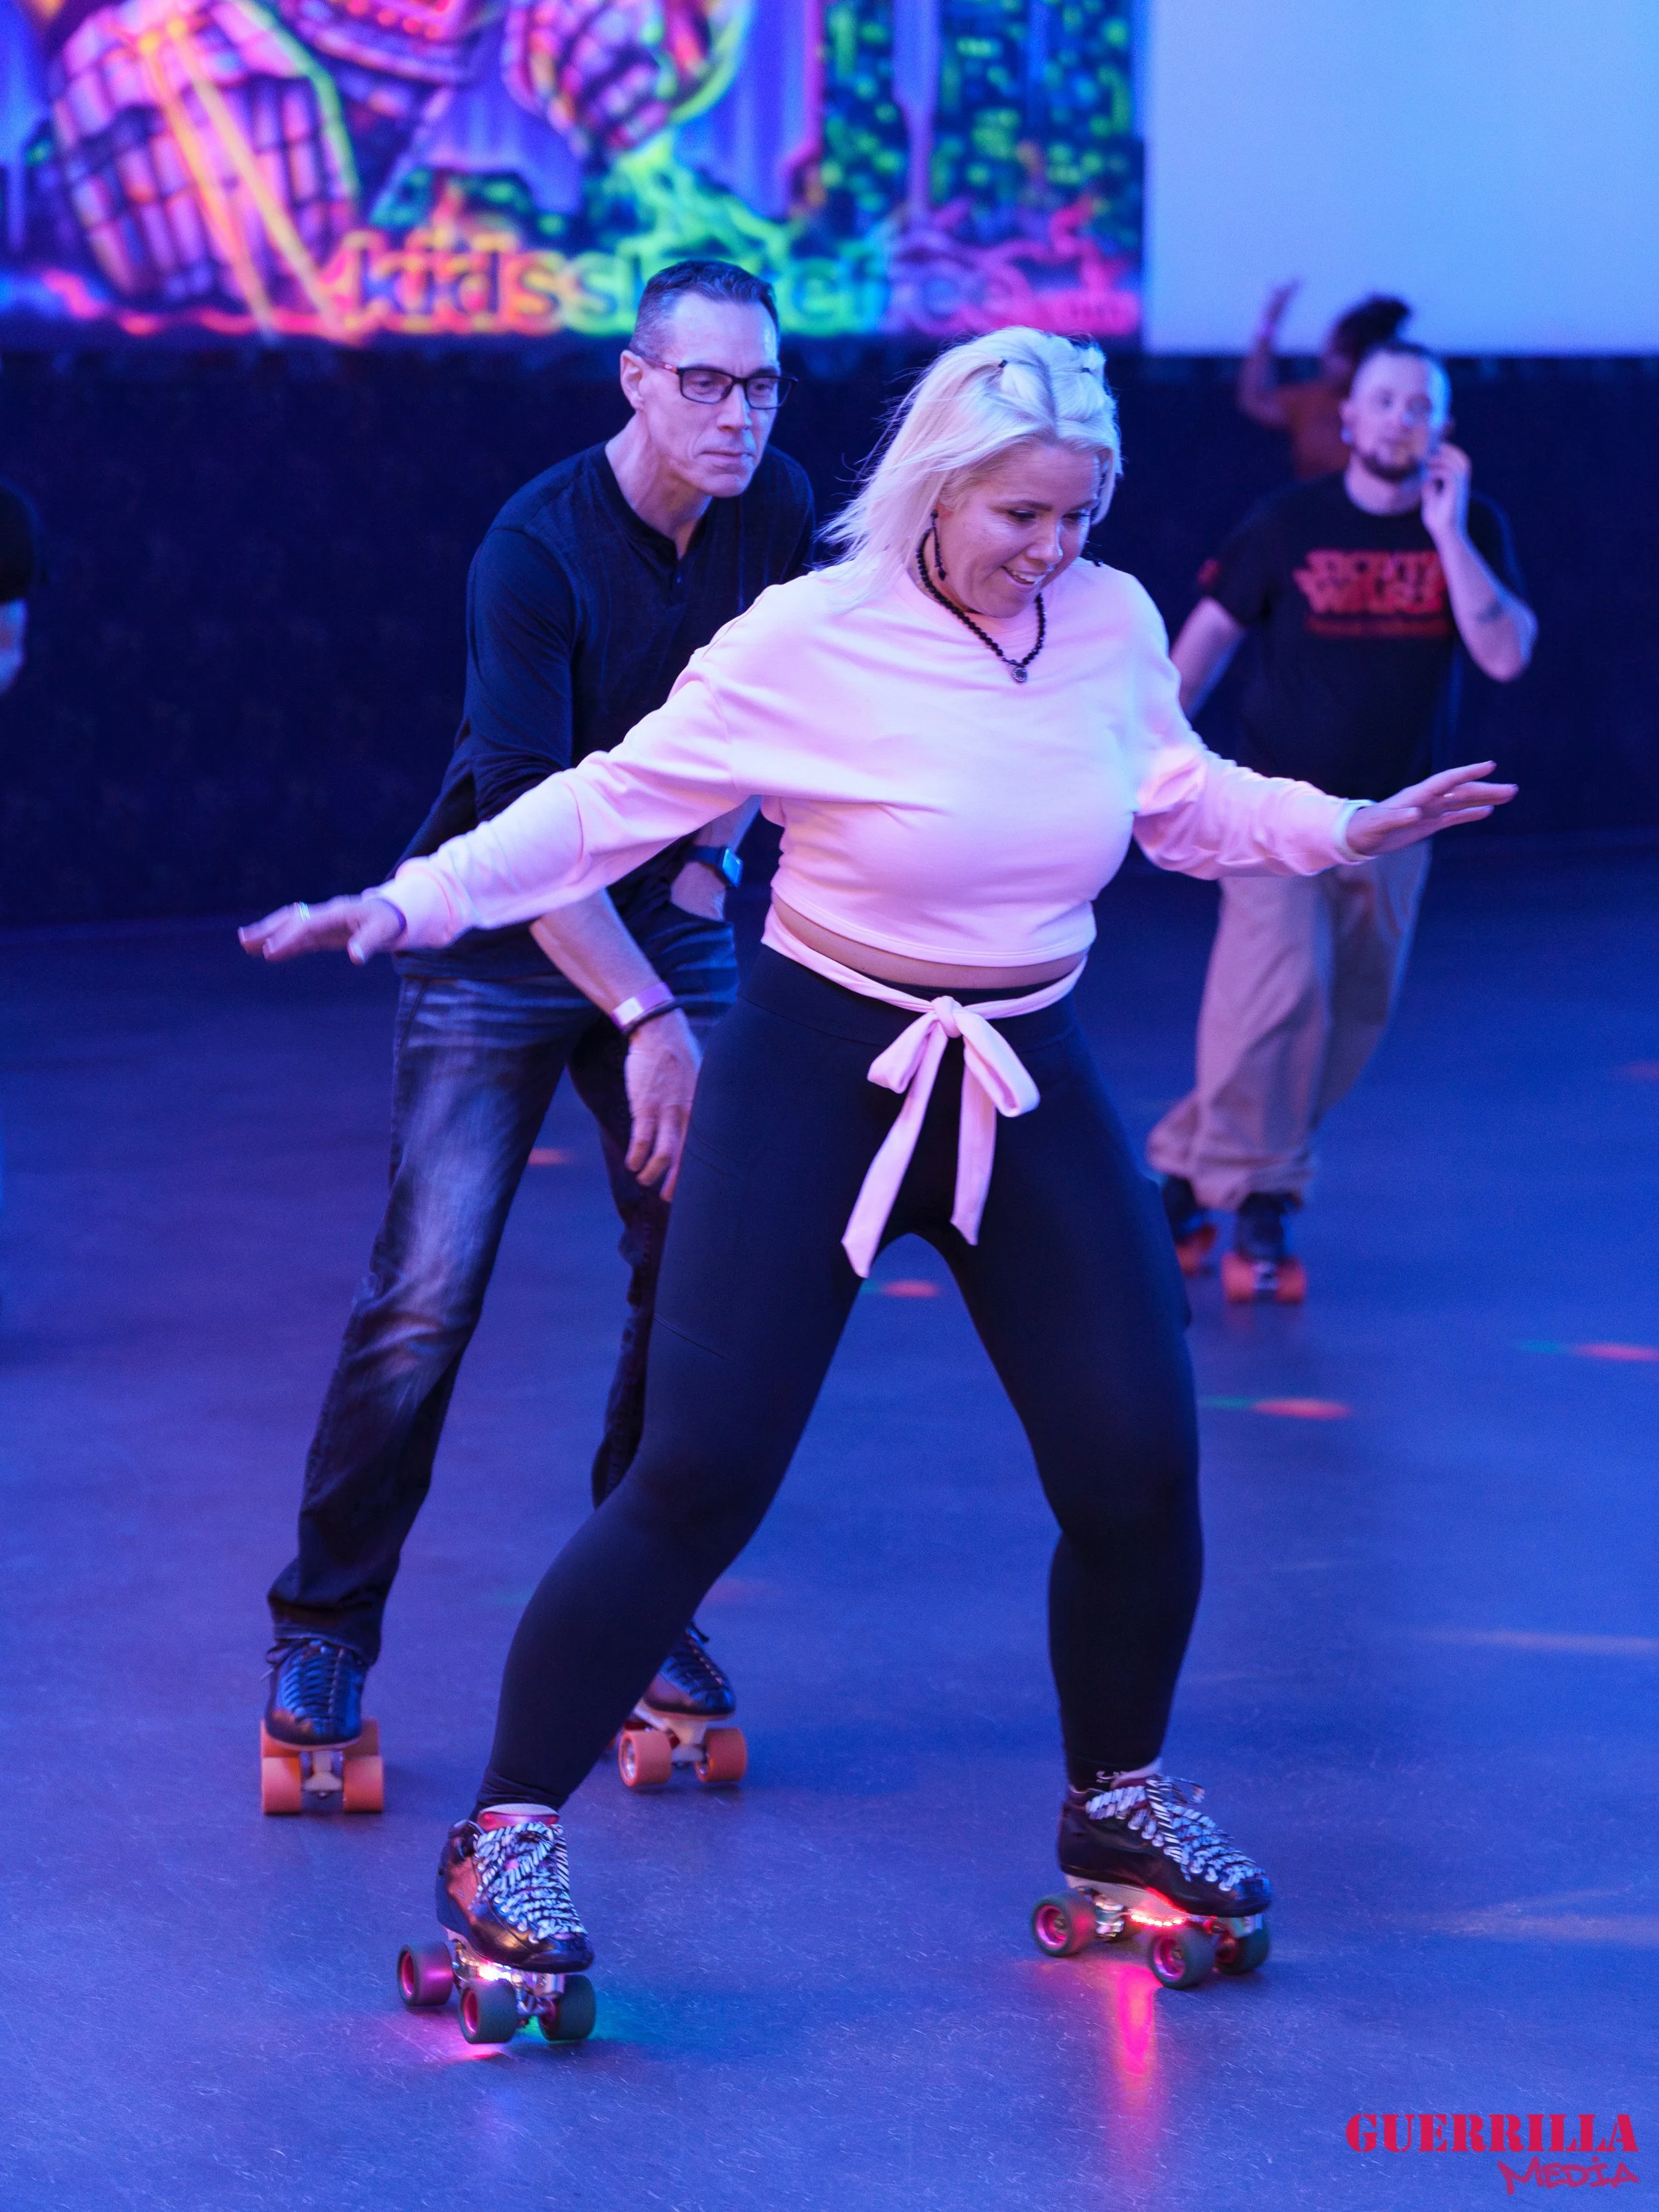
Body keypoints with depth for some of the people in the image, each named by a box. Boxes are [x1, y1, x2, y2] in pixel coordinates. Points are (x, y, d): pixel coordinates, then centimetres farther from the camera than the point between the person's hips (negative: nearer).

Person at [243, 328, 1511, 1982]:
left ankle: (1119, 1797, 26)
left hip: (1027, 1078, 4)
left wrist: (1346, 829, 3)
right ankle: (507, 1833, 2)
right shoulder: (811, 640, -16)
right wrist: (416, 900, -19)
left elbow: (1183, 803, 15)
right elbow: (611, 804, -11)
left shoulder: (1114, 621, -3)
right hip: (818, 1072, -4)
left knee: (1137, 1465, 0)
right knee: (699, 1475, -11)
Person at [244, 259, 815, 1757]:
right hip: (502, 947, -5)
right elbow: (527, 819, -28)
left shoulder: (778, 510, -5)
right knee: (425, 1294, -10)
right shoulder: (536, 550, -22)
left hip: (672, 925, 5)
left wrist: (713, 847, 10)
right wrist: (645, 1022, -34)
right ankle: (324, 1632, 3)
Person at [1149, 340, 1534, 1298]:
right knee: (1279, 996, -17)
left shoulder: (1474, 528, 0)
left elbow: (1507, 656, -12)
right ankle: (1258, 1210, -5)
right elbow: (1213, 630, 4)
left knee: (1351, 1025, 8)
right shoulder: (1290, 522, -4)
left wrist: (1447, 531, -16)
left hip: (1392, 822, 3)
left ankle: (1198, 1167, 23)